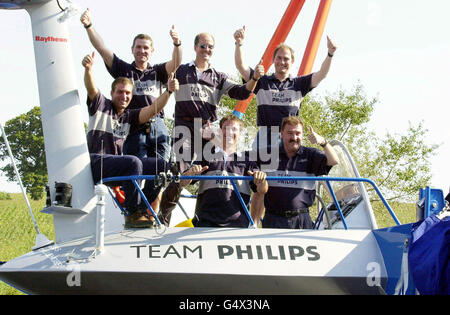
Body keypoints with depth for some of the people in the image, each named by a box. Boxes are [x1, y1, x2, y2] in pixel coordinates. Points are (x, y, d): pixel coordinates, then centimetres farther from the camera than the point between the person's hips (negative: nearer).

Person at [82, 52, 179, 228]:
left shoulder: (129, 116, 19)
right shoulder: (101, 105, 7)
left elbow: (153, 109, 3)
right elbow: (91, 88, -13)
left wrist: (169, 91, -15)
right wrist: (88, 68, -35)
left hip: (117, 164, 7)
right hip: (96, 163, -6)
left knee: (160, 165, -8)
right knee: (134, 162, -33)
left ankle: (142, 210, -5)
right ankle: (132, 215, -26)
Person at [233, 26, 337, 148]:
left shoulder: (298, 83, 14)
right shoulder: (262, 81, 13)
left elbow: (321, 74, 4)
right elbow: (240, 66, 4)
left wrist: (330, 54, -12)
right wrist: (239, 43, -10)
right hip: (266, 137, 0)